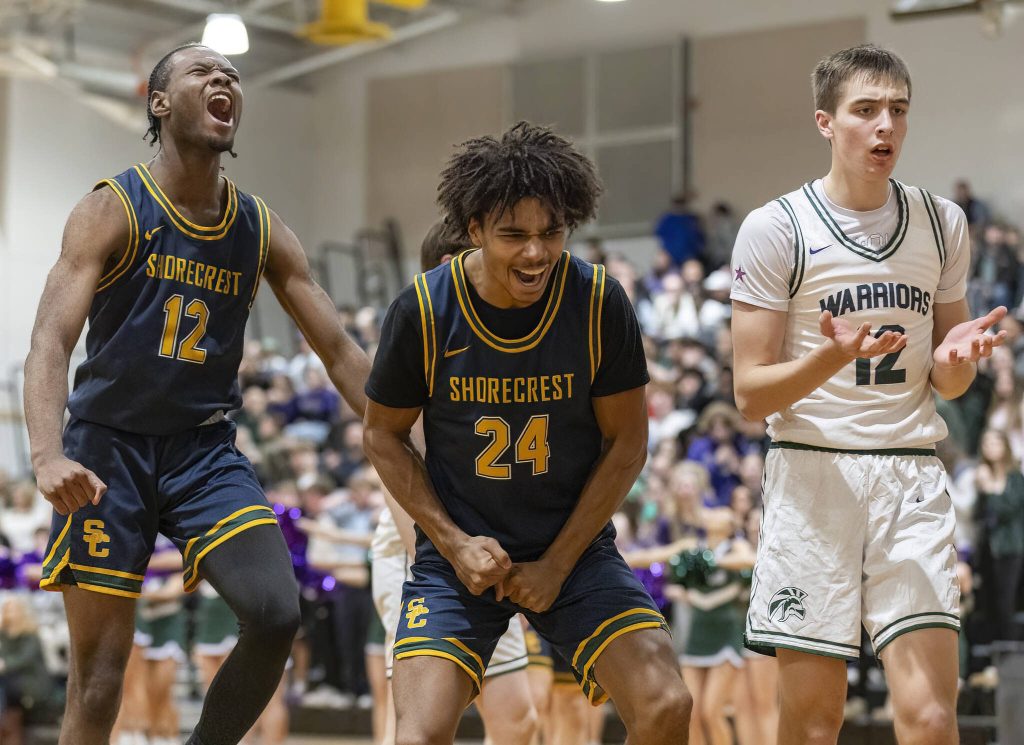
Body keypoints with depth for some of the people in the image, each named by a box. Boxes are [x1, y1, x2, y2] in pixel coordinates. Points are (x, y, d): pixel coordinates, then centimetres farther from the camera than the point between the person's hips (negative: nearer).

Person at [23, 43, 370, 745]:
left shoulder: (261, 230, 5)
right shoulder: (113, 210, -9)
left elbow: (342, 353, 7)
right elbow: (52, 339, -21)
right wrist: (48, 455, -38)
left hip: (206, 449, 4)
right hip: (108, 448, -3)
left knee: (277, 614, -18)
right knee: (99, 673, -4)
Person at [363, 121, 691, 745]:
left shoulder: (600, 302, -12)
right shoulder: (423, 310, -14)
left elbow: (627, 444, -3)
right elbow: (383, 435, 1)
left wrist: (557, 563, -7)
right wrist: (455, 543, -9)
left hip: (576, 548, 1)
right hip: (459, 553, -1)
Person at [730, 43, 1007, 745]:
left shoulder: (943, 223, 10)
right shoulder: (774, 228, -3)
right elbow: (751, 394, -5)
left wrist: (957, 357, -5)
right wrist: (832, 358, -22)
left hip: (912, 475, 3)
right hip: (813, 475, -2)